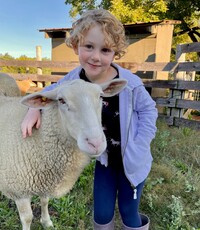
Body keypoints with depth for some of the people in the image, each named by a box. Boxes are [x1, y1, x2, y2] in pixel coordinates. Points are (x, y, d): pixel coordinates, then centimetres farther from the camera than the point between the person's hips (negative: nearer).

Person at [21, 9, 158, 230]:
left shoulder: (129, 83, -24)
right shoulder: (73, 80, -15)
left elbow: (148, 110, -10)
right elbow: (52, 91, 4)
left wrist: (138, 147, -17)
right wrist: (35, 108, -15)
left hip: (131, 160, -2)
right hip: (104, 159, 3)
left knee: (128, 211, 17)